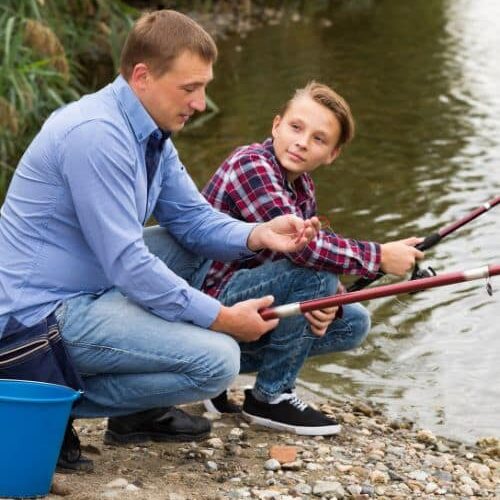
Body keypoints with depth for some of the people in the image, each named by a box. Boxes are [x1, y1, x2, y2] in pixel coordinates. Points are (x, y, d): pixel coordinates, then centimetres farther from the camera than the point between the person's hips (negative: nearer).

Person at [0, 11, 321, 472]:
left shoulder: (152, 134, 9)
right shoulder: (96, 134, -22)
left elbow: (193, 218, 15)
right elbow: (125, 262, -24)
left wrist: (257, 235, -6)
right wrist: (223, 318, -17)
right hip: (42, 313, -10)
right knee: (217, 360, -16)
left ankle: (141, 410, 18)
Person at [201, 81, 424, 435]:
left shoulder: (303, 188, 10)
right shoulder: (250, 164, -20)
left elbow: (313, 253, 6)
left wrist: (325, 303, -18)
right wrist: (380, 256, -23)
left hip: (248, 305, 10)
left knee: (353, 323, 10)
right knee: (315, 275, -26)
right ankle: (271, 395, -9)